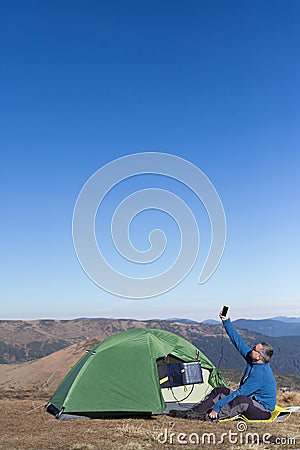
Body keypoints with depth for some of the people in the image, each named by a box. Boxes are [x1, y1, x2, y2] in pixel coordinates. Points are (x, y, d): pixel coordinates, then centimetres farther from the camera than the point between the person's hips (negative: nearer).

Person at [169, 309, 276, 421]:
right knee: (220, 391, -2)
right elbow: (238, 341, 4)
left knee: (241, 400, -39)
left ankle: (208, 417, -38)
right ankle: (191, 412, -8)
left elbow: (240, 392, -30)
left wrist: (217, 407, -28)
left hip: (263, 411, -9)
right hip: (252, 401, 10)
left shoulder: (261, 373, -29)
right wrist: (226, 321, 0)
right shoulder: (252, 359, -3)